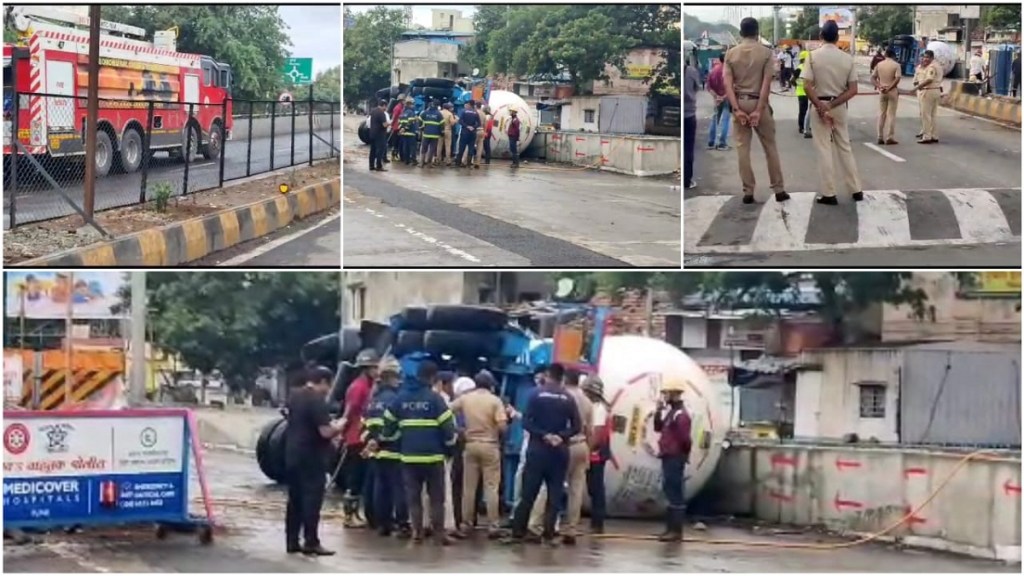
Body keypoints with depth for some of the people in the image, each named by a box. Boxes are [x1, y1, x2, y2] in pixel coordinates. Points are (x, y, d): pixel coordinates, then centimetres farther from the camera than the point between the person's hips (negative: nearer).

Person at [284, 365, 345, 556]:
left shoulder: (294, 396, 11)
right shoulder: (317, 400, -17)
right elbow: (325, 431, -22)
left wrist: (331, 426, 21)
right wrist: (339, 427, -2)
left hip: (293, 454, 9)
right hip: (311, 457, -9)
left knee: (295, 499, 12)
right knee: (312, 500, -4)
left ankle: (292, 542, 14)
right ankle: (311, 543, -3)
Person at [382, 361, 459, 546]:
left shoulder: (401, 398, 7)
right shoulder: (435, 398, -7)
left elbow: (389, 423, 9)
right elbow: (447, 426, -9)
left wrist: (389, 437, 25)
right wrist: (450, 443, 7)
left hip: (409, 455, 3)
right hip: (433, 454, -3)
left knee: (413, 495, 10)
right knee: (436, 496, 5)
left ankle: (417, 531, 6)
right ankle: (439, 532, 3)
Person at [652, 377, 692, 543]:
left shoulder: (680, 414, -17)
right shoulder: (671, 411, 14)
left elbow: (685, 438, -20)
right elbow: (658, 428, 18)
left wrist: (684, 454, -6)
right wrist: (659, 412, 5)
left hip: (675, 458, -10)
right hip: (668, 457, 10)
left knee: (675, 494, -8)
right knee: (670, 492, 14)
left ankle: (676, 531, -7)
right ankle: (671, 528, 21)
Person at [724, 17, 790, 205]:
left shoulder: (731, 53, 1)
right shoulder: (766, 52, -4)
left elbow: (727, 83, -7)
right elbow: (766, 83, -12)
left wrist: (736, 109, -9)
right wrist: (759, 110, -12)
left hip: (740, 103, 1)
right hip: (759, 102, -1)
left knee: (742, 148, 5)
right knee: (770, 147, 7)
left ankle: (748, 192, 4)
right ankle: (779, 190, 9)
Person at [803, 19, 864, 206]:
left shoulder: (813, 56, -9)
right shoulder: (847, 58, -1)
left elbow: (807, 86, -15)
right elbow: (853, 90, -6)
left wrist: (821, 107, -12)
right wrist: (832, 105, -9)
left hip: (819, 105, -3)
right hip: (840, 106, 3)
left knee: (824, 150, 1)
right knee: (845, 148, 14)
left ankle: (829, 194, 1)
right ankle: (856, 190, 17)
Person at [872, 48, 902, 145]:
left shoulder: (879, 64, 4)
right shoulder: (896, 65, -8)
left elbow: (873, 77, 1)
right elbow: (897, 79, -18)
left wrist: (879, 86, -9)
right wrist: (889, 88, -17)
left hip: (882, 92, 4)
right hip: (893, 91, -4)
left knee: (881, 114, 10)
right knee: (891, 114, -1)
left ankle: (880, 137, 10)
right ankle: (890, 138, -4)